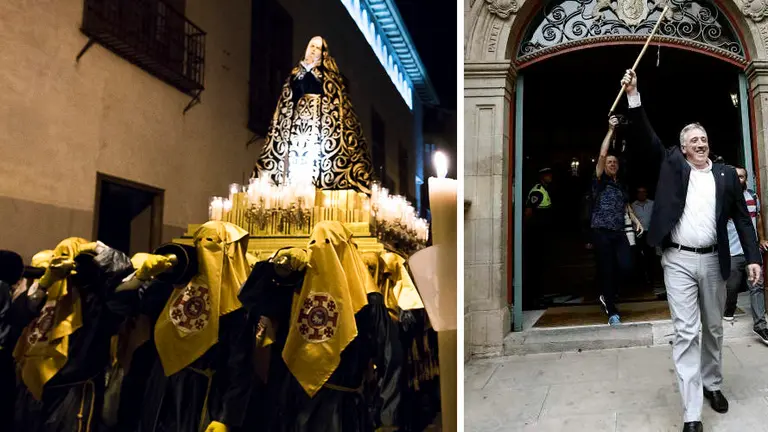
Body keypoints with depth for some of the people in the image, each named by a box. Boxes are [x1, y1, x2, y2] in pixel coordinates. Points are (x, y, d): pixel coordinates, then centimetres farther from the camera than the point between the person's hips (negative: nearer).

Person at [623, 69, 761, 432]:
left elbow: (742, 217, 7)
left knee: (713, 329, 16)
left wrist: (753, 257, -1)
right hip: (678, 261, -2)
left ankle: (712, 384, 38)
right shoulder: (673, 165, 4)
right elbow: (647, 137, -4)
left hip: (713, 261, 3)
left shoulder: (725, 175, 7)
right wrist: (634, 96, -13)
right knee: (686, 333, -5)